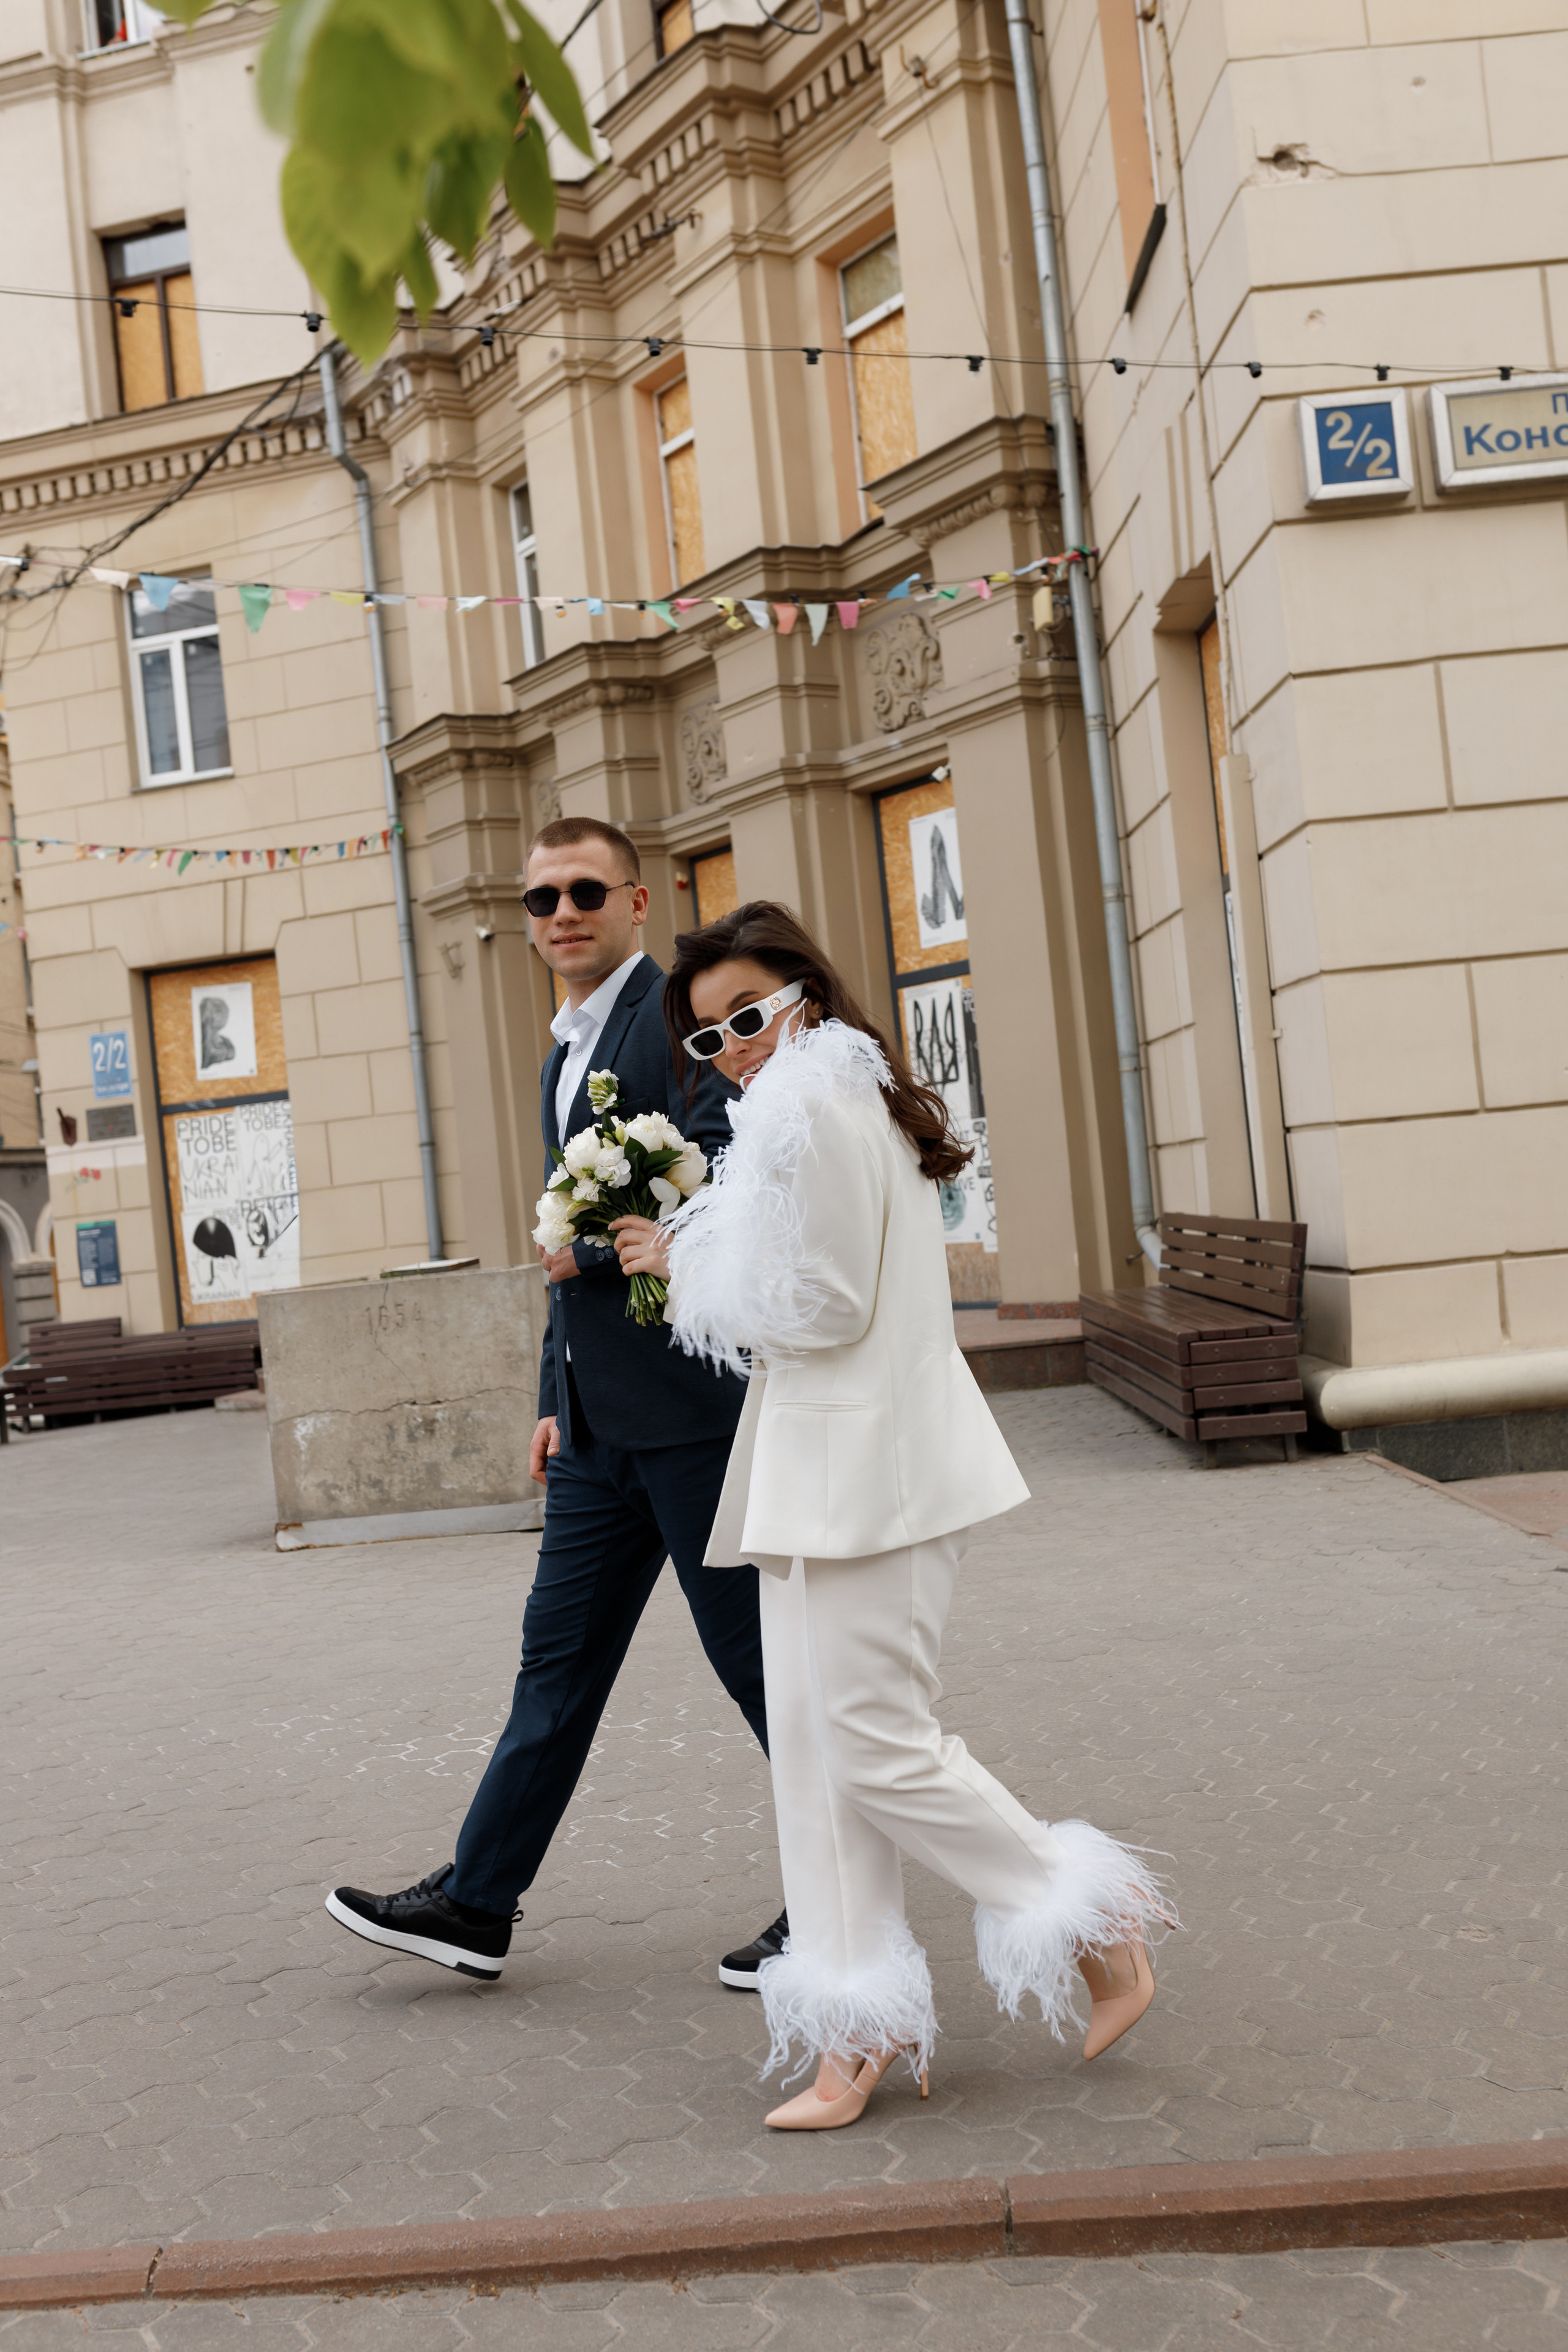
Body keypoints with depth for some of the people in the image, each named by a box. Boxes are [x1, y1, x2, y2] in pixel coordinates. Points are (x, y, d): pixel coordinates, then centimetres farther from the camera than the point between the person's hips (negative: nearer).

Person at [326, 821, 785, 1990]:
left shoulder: (683, 1013, -9)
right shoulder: (569, 1050, 20)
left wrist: (588, 1247, -10)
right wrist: (558, 1398, 23)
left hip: (692, 1397, -9)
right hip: (604, 1420, 9)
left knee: (755, 1652, 1)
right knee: (561, 1656, 12)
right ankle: (476, 1903, 20)